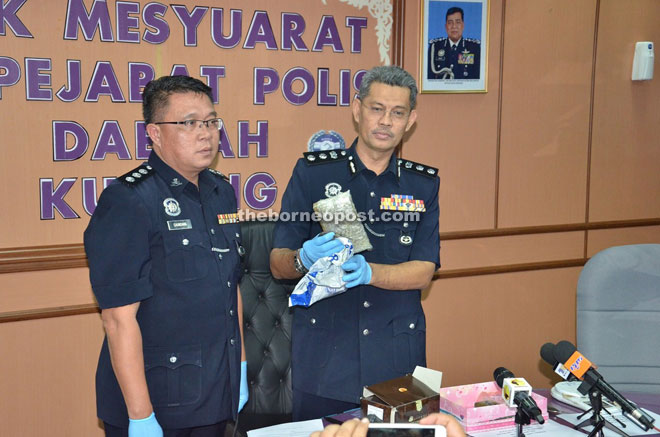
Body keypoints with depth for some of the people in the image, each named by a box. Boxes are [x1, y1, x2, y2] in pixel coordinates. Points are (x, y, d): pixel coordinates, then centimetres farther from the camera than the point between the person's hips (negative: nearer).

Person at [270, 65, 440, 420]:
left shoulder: (423, 184, 6)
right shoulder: (312, 172, -1)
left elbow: (423, 271, -2)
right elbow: (277, 264, -1)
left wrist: (368, 271, -20)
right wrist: (304, 259, -24)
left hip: (397, 357, 2)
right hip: (322, 356, -1)